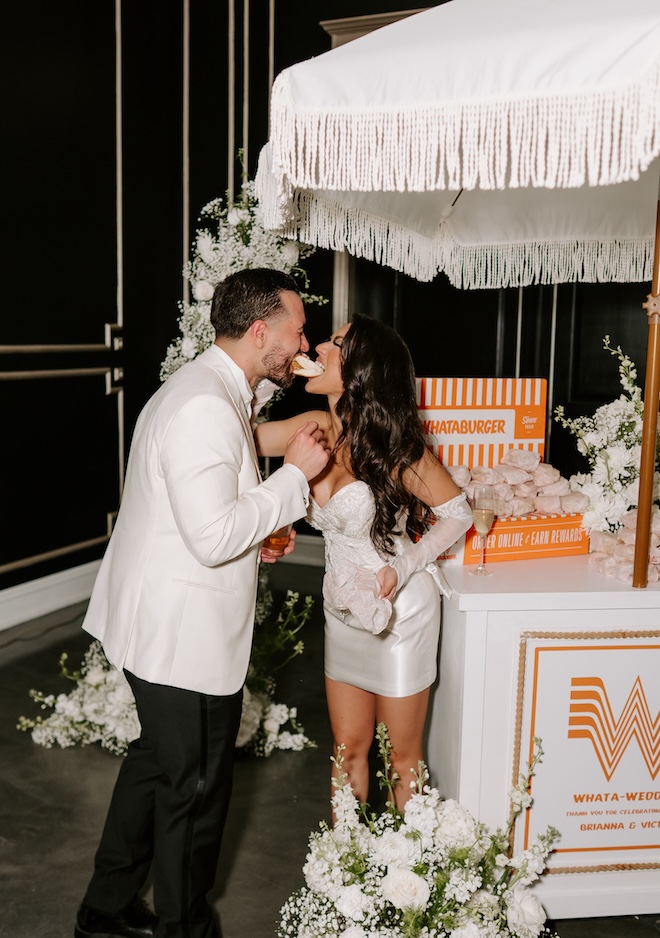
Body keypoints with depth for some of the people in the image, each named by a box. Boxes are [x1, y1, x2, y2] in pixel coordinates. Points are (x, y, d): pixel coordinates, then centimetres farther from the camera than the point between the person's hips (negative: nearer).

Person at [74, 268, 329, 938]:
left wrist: (259, 532, 7)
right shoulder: (206, 408, -25)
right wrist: (295, 474, -20)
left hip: (161, 625, 11)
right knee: (194, 789, 8)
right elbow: (213, 537, -29)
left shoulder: (207, 392, 11)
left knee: (156, 761, 24)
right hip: (184, 636, -11)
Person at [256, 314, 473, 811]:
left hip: (401, 611, -5)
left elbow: (458, 513, -11)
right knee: (349, 749, 18)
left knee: (402, 758, 12)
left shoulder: (394, 447, -21)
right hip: (344, 612, 5)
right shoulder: (316, 428, -5)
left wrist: (404, 567, -20)